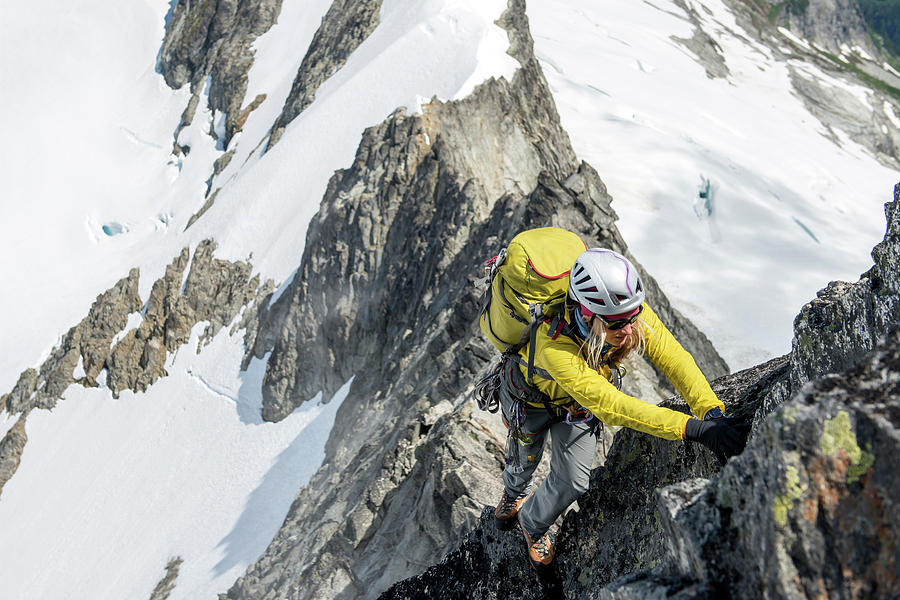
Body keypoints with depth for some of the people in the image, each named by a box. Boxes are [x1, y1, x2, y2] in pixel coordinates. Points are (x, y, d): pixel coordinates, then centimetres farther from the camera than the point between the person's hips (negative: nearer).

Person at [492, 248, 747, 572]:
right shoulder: (554, 346, -49)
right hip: (532, 396, -3)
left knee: (573, 482, 6)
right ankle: (513, 492, 63)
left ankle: (533, 522, 40)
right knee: (525, 460, 24)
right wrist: (693, 427, -58)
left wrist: (714, 413, -49)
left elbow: (674, 358, -35)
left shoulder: (631, 310, -35)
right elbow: (610, 405, -53)